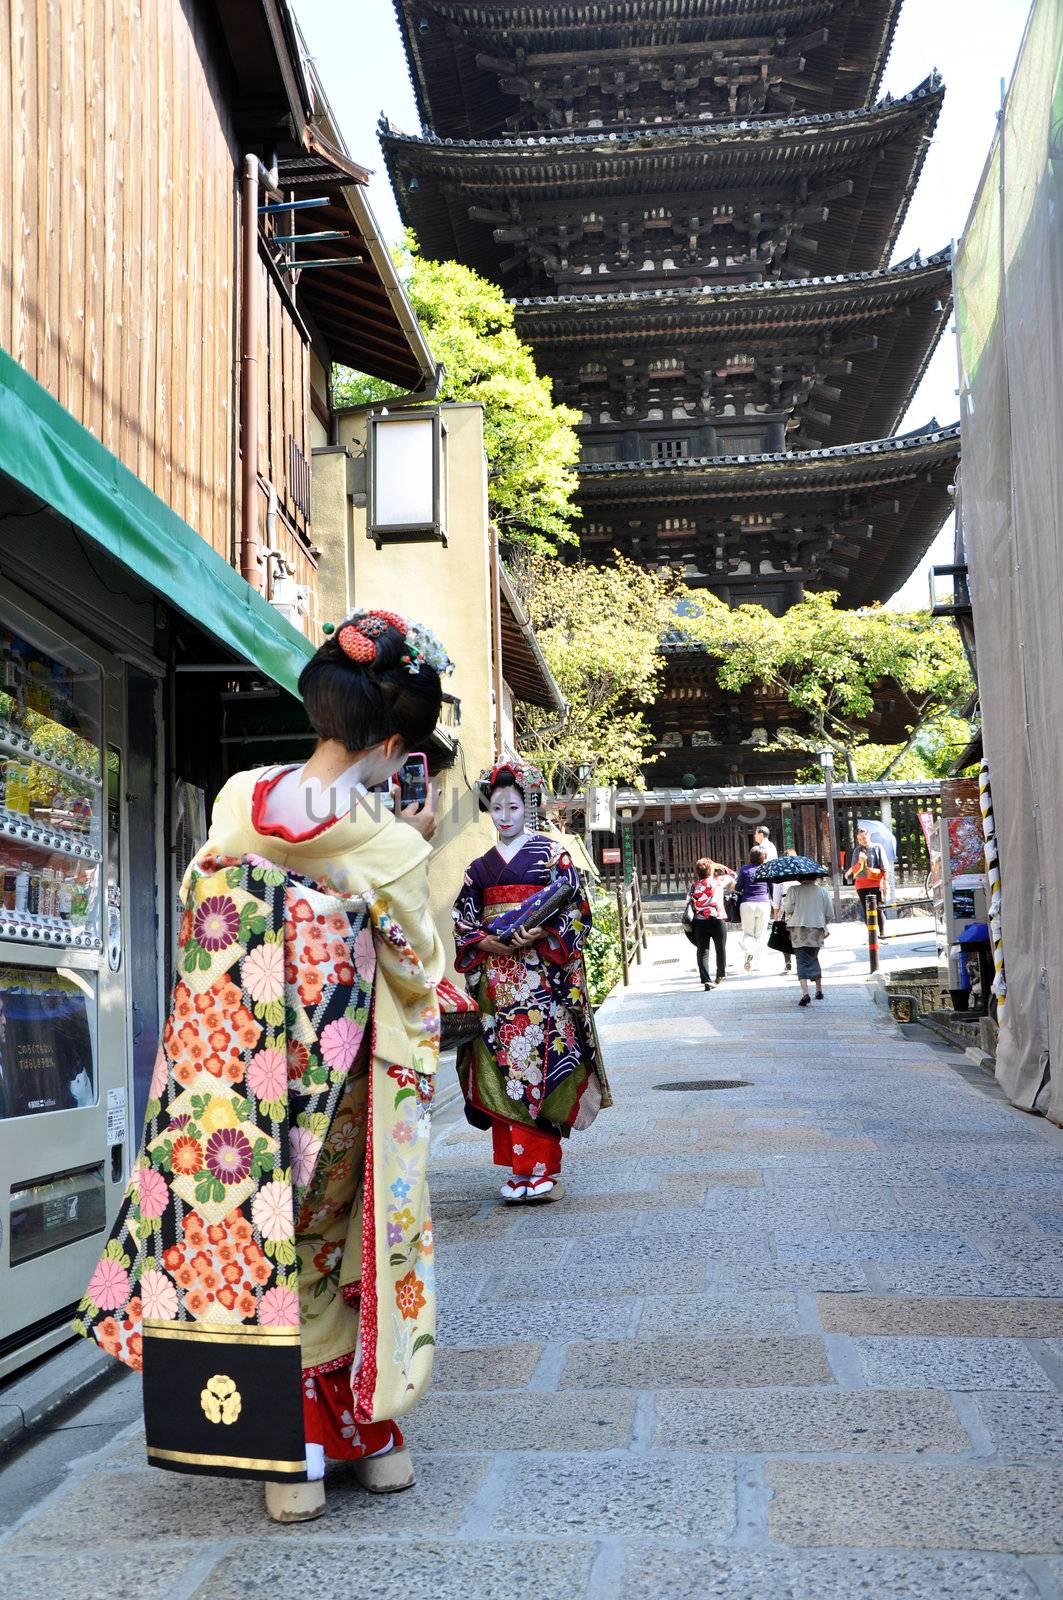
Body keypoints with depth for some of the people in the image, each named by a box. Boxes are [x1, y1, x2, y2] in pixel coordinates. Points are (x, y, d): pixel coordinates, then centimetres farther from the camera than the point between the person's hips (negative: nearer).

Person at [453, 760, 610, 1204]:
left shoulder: (552, 854, 3)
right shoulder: (480, 867, 14)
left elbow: (576, 913, -2)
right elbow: (463, 925, 13)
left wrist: (540, 935, -18)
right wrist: (485, 942, -7)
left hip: (543, 976, -4)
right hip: (495, 980, 4)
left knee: (541, 1065, -9)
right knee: (501, 1067, 0)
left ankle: (545, 1169, -3)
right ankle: (518, 1168, 8)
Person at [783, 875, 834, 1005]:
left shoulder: (793, 890, -3)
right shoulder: (823, 891, 4)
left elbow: (788, 909, -6)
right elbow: (830, 914, 5)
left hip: (798, 930, -3)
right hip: (817, 930, 3)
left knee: (802, 961, -4)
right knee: (813, 959, 22)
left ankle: (805, 993, -20)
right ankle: (819, 990, 28)